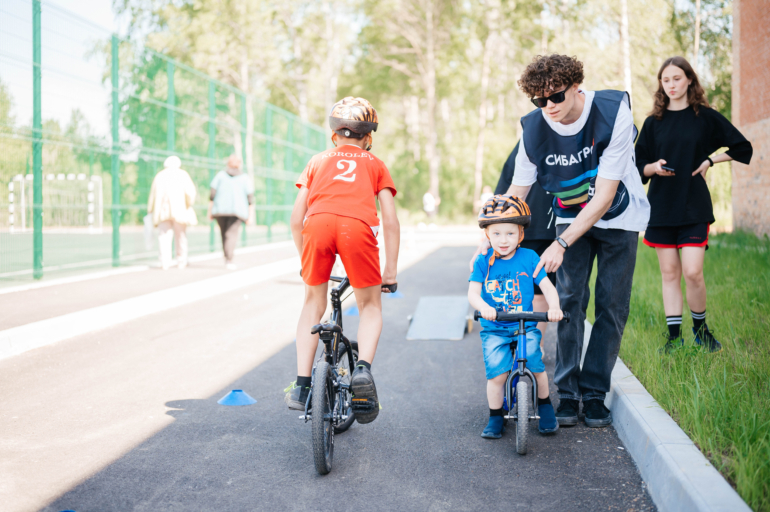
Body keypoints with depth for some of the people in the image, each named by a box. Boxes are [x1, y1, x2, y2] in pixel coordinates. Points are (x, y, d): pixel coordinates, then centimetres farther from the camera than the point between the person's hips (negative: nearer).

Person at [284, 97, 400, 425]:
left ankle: (301, 386, 17)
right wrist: (390, 271, 24)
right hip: (358, 226, -1)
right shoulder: (375, 164, 30)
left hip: (318, 224, 1)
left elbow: (296, 219, 26)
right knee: (370, 305, 19)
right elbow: (390, 221, 20)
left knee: (313, 303, 22)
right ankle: (363, 368, -6)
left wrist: (304, 259, 38)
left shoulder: (318, 161, 33)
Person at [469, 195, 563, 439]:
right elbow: (473, 292, -11)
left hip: (526, 328, 0)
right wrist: (484, 307, -33)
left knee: (536, 366, -16)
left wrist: (554, 307, -23)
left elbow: (547, 285, -3)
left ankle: (545, 405, 13)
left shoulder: (529, 258, 1)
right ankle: (495, 417, 7)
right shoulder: (483, 262, -1)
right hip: (494, 330, 0)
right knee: (497, 373, -16)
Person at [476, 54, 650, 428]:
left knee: (612, 305, -3)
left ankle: (594, 392, 8)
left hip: (617, 217, -2)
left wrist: (562, 243, -32)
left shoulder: (613, 114, -28)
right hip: (571, 218, 2)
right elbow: (515, 194, -6)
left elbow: (604, 197, -28)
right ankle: (568, 391, 2)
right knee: (569, 298, -9)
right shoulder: (534, 129, -17)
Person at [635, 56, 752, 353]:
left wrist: (709, 161, -1)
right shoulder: (653, 122, 8)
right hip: (661, 205, 2)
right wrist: (654, 167, -12)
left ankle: (700, 327, 12)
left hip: (694, 206, -2)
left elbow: (742, 148, 8)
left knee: (692, 272, -10)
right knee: (669, 272, 4)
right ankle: (674, 334, 11)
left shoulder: (705, 117, 2)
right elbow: (639, 166, 8)